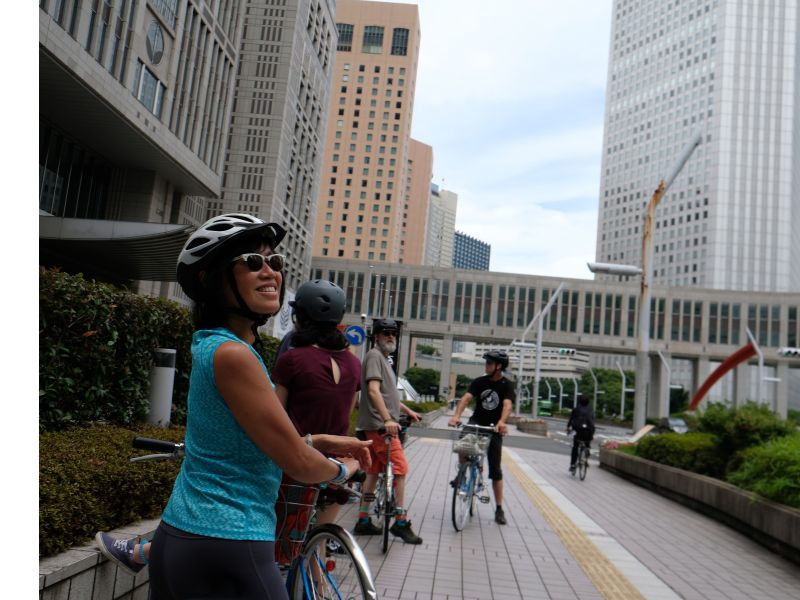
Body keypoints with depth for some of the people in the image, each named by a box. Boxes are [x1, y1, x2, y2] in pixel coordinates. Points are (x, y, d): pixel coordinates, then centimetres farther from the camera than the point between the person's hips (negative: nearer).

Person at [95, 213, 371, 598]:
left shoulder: (208, 345, 7)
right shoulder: (232, 354, -21)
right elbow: (298, 463, -18)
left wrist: (324, 442, 12)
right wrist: (341, 470, 2)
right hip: (228, 553, -9)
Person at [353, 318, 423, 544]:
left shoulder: (384, 359, 21)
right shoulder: (374, 356, -9)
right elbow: (374, 391, -22)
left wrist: (407, 410, 37)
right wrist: (388, 419, -30)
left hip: (377, 426, 10)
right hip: (379, 424, -10)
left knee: (373, 471, 12)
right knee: (400, 469, -8)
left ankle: (363, 521, 19)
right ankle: (400, 522, -1)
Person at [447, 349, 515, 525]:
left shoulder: (507, 385, -11)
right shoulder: (479, 382, -5)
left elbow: (507, 404, -29)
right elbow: (466, 398, -19)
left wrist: (501, 422, -49)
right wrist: (456, 415, -37)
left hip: (493, 428, -1)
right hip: (476, 423, 1)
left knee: (495, 470, 2)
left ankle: (499, 509, 14)